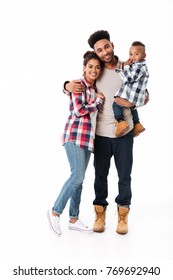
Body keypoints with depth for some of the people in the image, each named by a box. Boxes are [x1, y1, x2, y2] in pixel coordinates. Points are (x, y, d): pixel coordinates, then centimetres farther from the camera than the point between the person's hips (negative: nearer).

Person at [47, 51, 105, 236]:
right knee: (77, 176, -14)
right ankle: (55, 211, 1)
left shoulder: (95, 88, 15)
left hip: (87, 137, 8)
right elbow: (79, 110, -17)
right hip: (75, 135, -8)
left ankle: (74, 219, 16)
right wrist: (98, 100, -7)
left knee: (79, 179, 9)